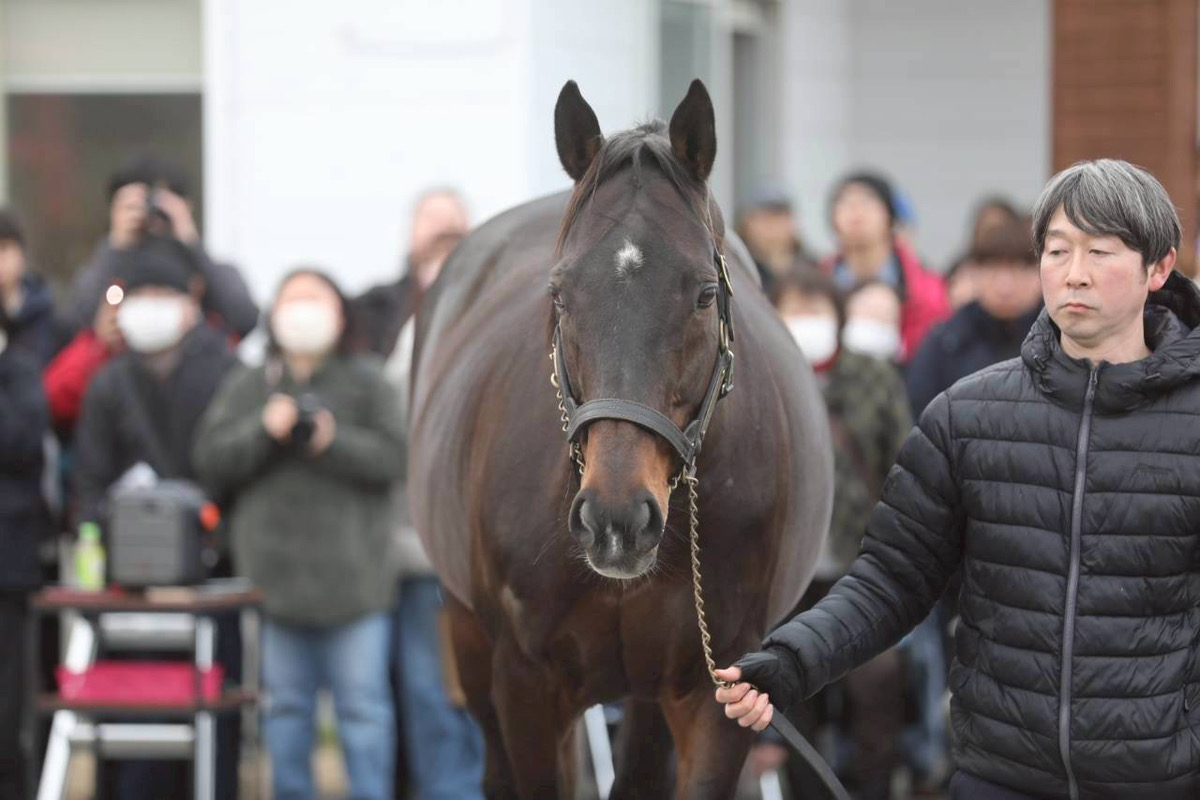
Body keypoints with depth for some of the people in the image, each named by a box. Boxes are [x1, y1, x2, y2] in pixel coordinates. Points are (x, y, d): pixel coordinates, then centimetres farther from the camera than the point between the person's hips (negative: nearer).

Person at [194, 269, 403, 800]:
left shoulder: (365, 383, 7)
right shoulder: (247, 388, 13)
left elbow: (392, 457, -4)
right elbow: (211, 458, 3)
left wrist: (333, 441, -16)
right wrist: (264, 431, -10)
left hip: (351, 572, -2)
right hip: (277, 571, 2)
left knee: (362, 704, -3)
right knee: (287, 704, 7)